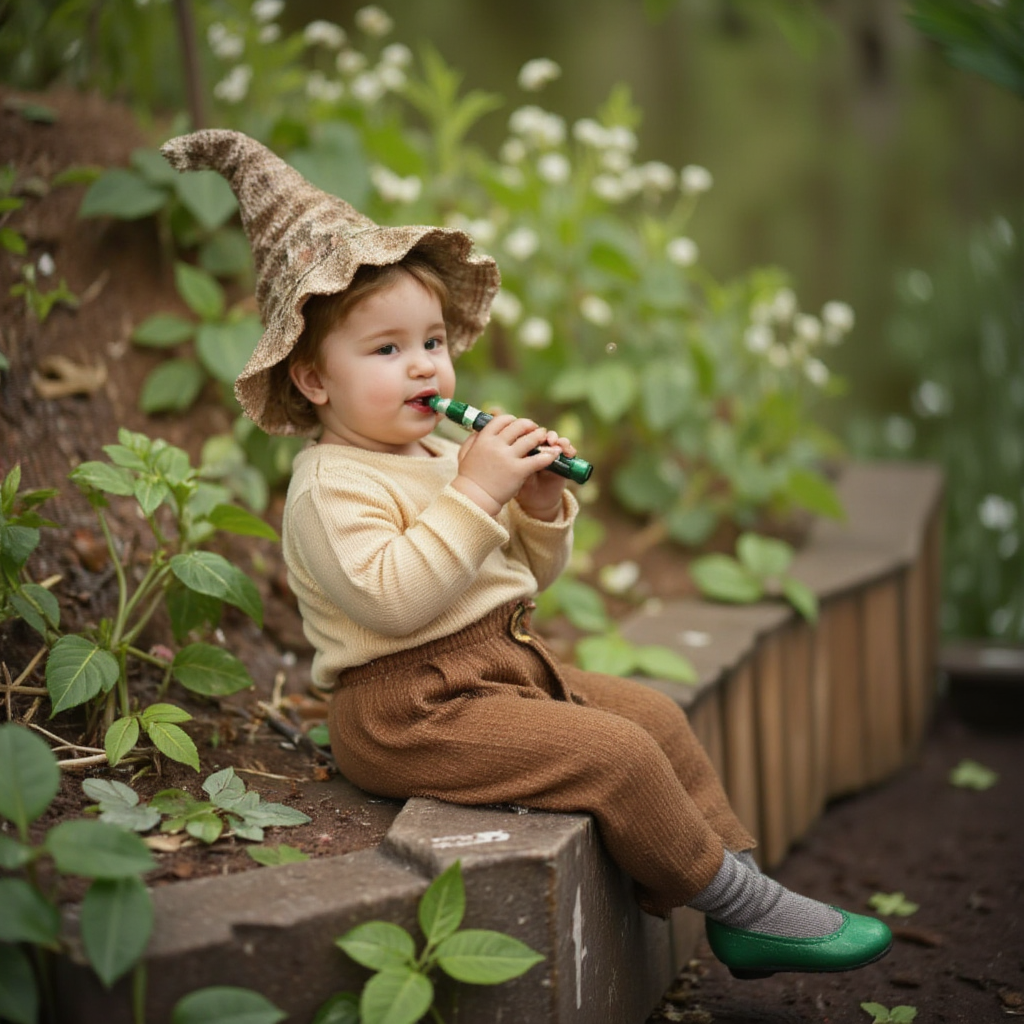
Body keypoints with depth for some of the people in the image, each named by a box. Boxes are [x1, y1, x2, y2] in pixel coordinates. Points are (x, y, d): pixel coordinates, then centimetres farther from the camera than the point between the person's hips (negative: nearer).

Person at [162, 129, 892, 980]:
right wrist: (475, 493, -29)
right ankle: (743, 904, -4)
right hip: (409, 708, -10)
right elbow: (392, 599, -31)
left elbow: (529, 575, 18)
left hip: (506, 664, 10)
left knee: (656, 714, 7)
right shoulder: (331, 485, -15)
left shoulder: (443, 454, 14)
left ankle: (739, 890, 13)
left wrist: (541, 510, -3)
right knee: (616, 753, -19)